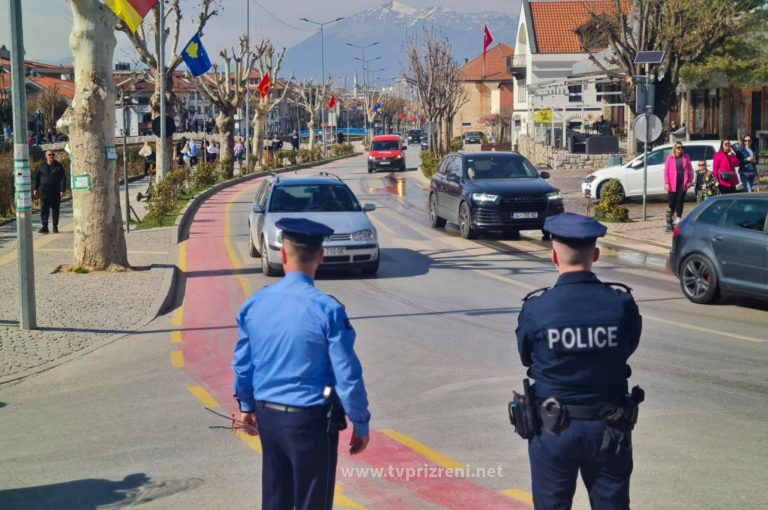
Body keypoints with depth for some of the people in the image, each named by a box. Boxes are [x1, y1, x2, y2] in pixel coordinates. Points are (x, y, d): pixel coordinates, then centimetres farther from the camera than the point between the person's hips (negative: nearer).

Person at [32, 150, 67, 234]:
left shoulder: (59, 166, 2)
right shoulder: (41, 166, 6)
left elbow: (63, 179, -1)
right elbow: (36, 178, 13)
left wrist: (62, 190, -10)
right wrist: (35, 189, 9)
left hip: (55, 192, -1)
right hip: (44, 191, 1)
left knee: (55, 209, 5)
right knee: (44, 209, -4)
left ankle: (55, 227, 13)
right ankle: (44, 227, -3)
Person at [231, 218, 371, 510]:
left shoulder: (254, 305, -3)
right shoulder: (327, 310, -18)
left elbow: (241, 365, 8)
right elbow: (348, 376, -15)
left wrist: (246, 406, 24)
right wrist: (360, 424, -2)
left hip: (267, 417, 5)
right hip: (311, 420, -5)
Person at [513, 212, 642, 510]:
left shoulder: (535, 308, -16)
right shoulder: (622, 303, -12)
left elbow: (526, 357, -1)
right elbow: (629, 349, 3)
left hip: (553, 430, -1)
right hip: (609, 430, 1)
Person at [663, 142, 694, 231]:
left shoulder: (686, 157, 9)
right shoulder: (670, 158, 2)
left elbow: (690, 169, 9)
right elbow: (666, 171, 0)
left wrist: (690, 181, 0)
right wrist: (666, 183, -7)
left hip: (683, 183, 2)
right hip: (673, 184, -1)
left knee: (680, 202, 2)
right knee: (671, 203, 1)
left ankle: (678, 219, 8)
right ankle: (669, 224, 10)